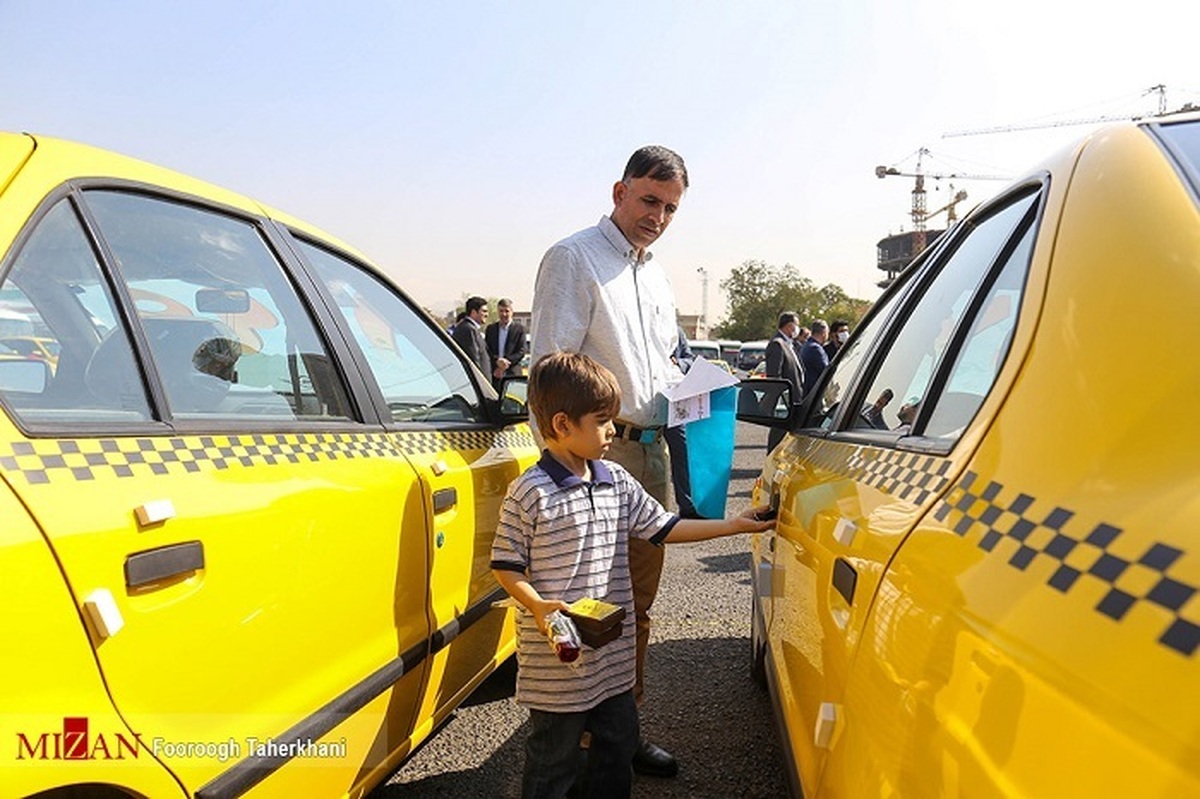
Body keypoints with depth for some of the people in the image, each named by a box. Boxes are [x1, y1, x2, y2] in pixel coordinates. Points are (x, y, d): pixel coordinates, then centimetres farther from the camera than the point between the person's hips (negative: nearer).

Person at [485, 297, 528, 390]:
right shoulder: (490, 328, 14)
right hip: (493, 375, 3)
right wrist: (497, 360, -13)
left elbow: (521, 352, -3)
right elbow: (486, 350, 7)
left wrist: (506, 363, -12)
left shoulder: (519, 329, 3)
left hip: (512, 374, -2)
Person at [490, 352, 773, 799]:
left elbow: (663, 528, 10)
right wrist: (538, 606, -24)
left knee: (618, 747, 21)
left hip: (614, 656, 6)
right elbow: (505, 565, -9)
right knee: (554, 763, 10)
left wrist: (734, 525, 7)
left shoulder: (617, 482, 4)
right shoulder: (529, 493, -15)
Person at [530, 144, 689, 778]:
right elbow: (552, 366, -13)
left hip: (650, 450, 8)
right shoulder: (573, 258, -5)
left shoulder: (656, 275, 20)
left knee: (638, 597, 14)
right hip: (601, 450, -8)